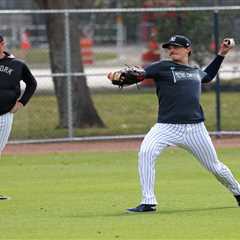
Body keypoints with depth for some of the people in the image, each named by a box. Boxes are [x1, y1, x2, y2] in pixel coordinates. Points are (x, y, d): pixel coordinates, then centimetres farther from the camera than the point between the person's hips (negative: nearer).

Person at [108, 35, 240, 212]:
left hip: (195, 128, 3)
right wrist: (120, 76, -30)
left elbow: (208, 76, 42)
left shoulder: (196, 71, 18)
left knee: (215, 167, 9)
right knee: (145, 152, -27)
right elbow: (138, 74, -11)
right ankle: (148, 202, -21)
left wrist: (221, 55, 36)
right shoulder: (162, 67, 4)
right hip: (167, 127, -3)